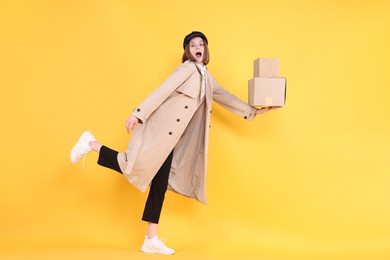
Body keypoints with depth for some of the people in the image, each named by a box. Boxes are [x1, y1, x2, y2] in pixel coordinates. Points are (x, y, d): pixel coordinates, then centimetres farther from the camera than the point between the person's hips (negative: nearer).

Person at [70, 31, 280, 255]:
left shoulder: (207, 78, 20)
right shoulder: (188, 68, -5)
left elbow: (225, 97, 26)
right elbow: (162, 91, -14)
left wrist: (253, 111, 25)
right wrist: (138, 114, -22)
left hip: (171, 138, 8)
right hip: (160, 129, -7)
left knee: (160, 185, 5)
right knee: (137, 168, -14)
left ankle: (151, 240, 7)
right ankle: (92, 144, 5)